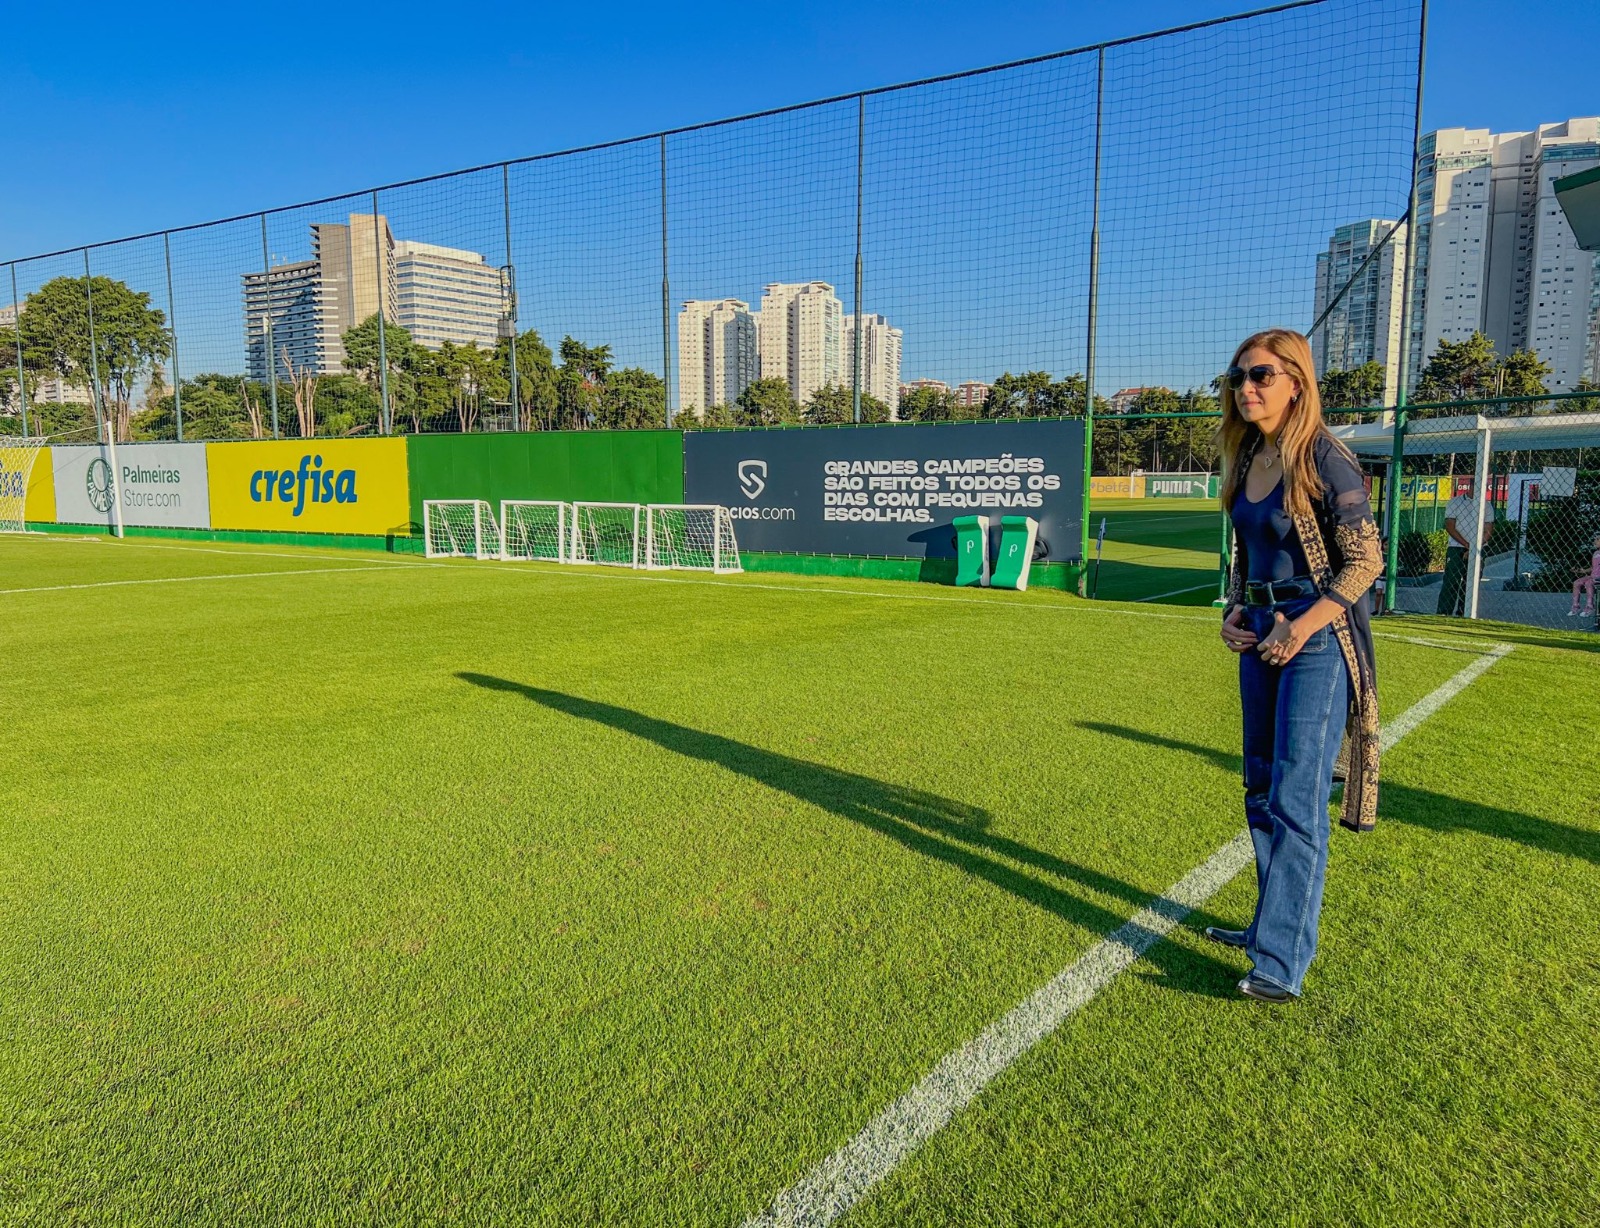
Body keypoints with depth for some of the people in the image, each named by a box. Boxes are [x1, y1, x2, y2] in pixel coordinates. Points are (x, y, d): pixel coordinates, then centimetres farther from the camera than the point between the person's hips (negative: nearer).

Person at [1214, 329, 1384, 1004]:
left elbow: (1366, 560, -14)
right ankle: (1272, 925, 30)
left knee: (1296, 799, -10)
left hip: (1317, 638, -8)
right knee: (1261, 791, 15)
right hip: (1260, 636, 8)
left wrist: (1301, 626, -21)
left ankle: (1282, 965, -5)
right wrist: (1233, 610, 4)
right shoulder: (1246, 458, 10)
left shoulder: (1325, 458, -13)